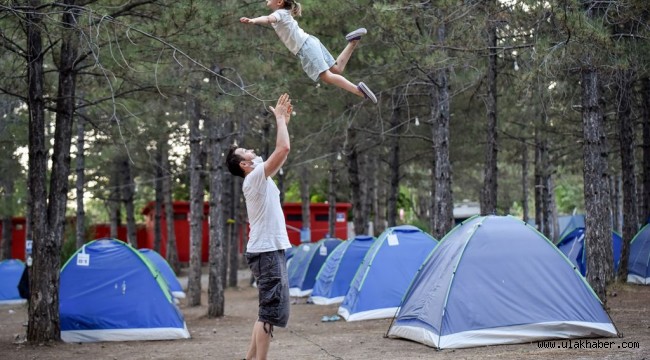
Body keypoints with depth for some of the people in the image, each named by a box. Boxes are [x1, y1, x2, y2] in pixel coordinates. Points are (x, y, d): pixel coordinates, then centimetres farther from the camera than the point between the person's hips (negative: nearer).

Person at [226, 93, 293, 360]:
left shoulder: (259, 177, 15)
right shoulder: (255, 177, -13)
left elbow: (280, 153, 25)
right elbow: (283, 149, -21)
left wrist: (284, 122, 19)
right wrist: (279, 119, -10)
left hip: (269, 251, 10)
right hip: (267, 252, -10)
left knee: (268, 311, 14)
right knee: (271, 311, -10)